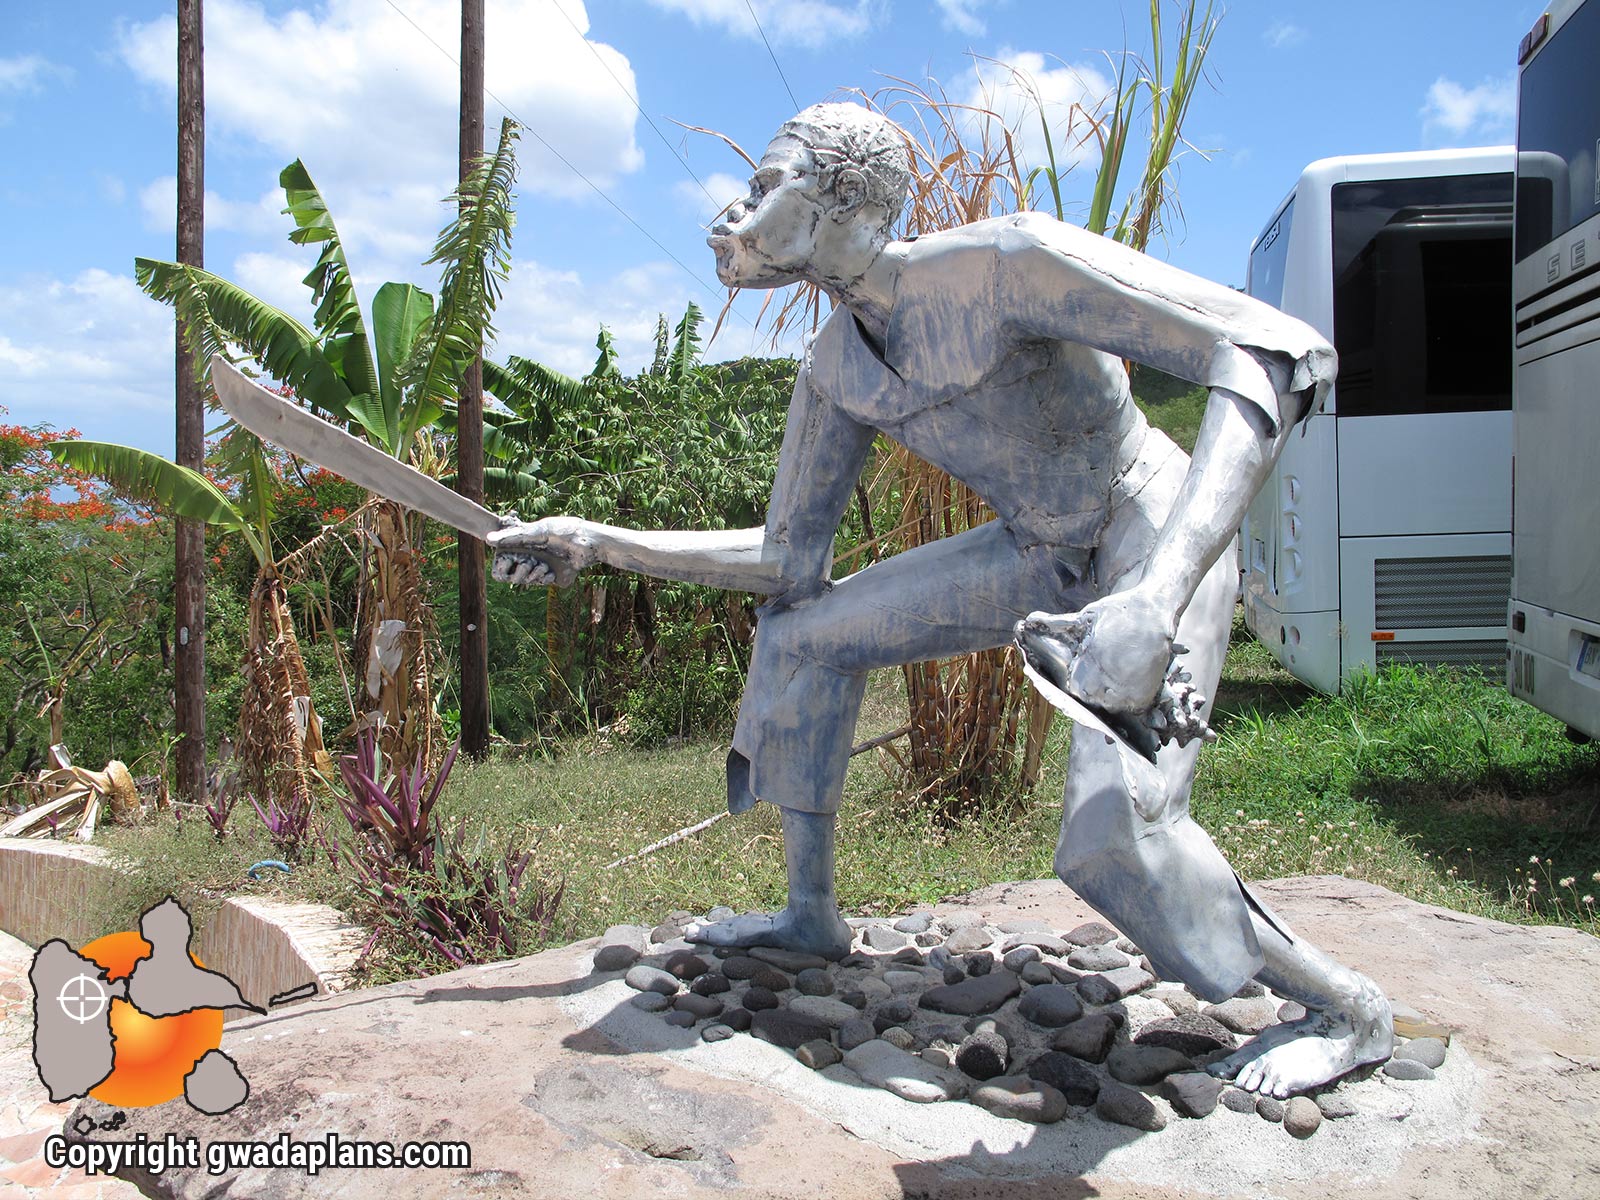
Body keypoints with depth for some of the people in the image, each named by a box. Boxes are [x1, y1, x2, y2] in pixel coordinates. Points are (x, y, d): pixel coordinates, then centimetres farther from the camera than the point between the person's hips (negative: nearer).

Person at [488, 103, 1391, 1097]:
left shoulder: (1007, 260, -28)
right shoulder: (836, 370, -3)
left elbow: (1278, 352, -37)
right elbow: (789, 562, 4)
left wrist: (1157, 598, -50)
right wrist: (604, 544, -3)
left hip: (1162, 538, -7)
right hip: (1038, 552, 8)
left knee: (1114, 836, -26)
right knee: (806, 631, 5)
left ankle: (1348, 1014, 1)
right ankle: (812, 915, 19)